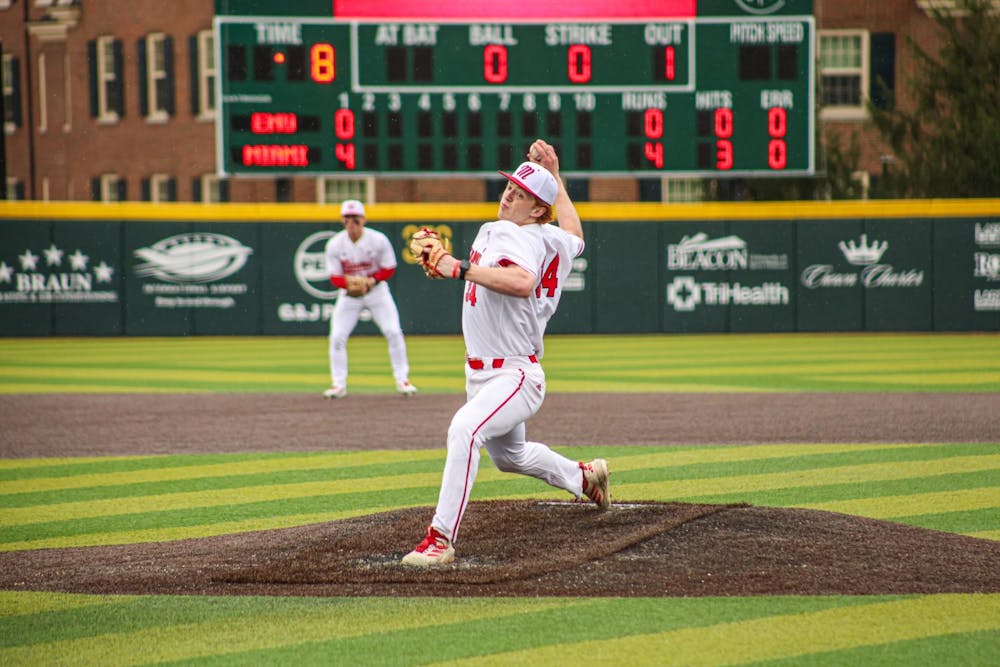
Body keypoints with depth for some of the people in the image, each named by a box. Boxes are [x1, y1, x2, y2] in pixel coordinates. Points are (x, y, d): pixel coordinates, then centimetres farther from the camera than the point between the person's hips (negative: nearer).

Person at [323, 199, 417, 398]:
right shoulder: (335, 244, -14)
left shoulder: (378, 240, -16)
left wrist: (371, 281, -26)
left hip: (376, 290, -1)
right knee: (337, 337, -7)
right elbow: (334, 276, -9)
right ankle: (338, 384, 6)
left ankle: (402, 380, 4)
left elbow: (389, 269, -8)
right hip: (349, 293, 1)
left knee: (394, 332, -10)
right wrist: (348, 282, -31)